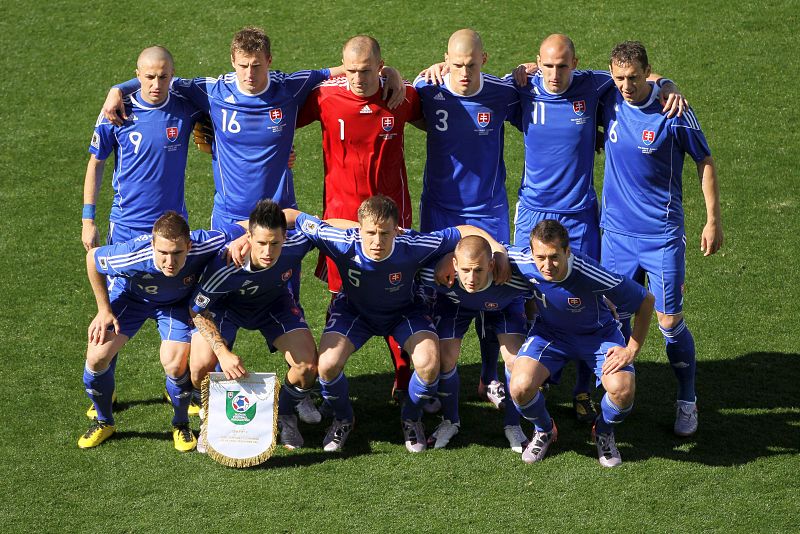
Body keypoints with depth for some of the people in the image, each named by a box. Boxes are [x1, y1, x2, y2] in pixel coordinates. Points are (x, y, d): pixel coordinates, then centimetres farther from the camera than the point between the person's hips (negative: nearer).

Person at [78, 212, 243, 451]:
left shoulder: (203, 246, -41)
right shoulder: (132, 256, -41)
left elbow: (240, 230, -20)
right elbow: (92, 257, -18)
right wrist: (104, 310, -13)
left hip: (178, 302, 0)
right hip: (130, 295, 0)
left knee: (174, 365, -20)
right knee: (97, 357, -11)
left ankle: (181, 425, 12)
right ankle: (103, 422, 19)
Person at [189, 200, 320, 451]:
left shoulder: (296, 245, -35)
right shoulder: (226, 264, -41)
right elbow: (198, 310, -27)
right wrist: (223, 353, -38)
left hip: (275, 305, 2)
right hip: (226, 306, -2)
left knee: (308, 365, -17)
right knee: (201, 365, -24)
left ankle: (284, 415, 18)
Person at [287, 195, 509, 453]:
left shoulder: (412, 246, -34)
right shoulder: (343, 243, -35)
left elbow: (465, 231, -23)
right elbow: (295, 217, -24)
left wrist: (497, 248, -32)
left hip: (404, 311, 0)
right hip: (353, 311, 0)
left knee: (429, 363, -25)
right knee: (327, 365, -24)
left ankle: (411, 419, 10)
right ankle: (343, 419, 12)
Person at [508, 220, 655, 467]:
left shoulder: (591, 275, -35)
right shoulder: (523, 262, -27)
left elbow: (646, 301, -21)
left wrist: (632, 350, -18)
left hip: (598, 334, -2)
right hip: (549, 332, 2)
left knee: (622, 389, -29)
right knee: (520, 387, -25)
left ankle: (604, 433, 9)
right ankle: (544, 430, 12)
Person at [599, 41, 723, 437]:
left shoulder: (673, 112, -14)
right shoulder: (609, 101, -4)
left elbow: (705, 163, -4)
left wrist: (713, 220, -3)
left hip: (662, 236, -4)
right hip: (616, 232, 4)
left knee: (670, 322, 0)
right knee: (616, 318, 9)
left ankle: (687, 402, 18)